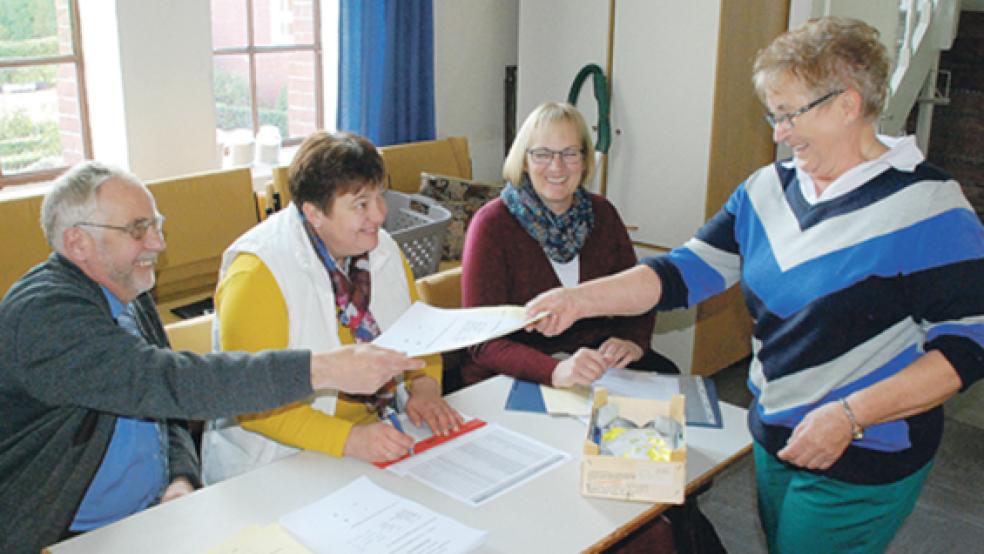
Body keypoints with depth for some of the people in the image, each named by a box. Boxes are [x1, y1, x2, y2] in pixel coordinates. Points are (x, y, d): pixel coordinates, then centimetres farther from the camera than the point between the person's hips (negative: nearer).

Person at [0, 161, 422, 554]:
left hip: (155, 510, 8)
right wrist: (323, 370, -37)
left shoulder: (128, 297, 8)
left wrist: (182, 478, -7)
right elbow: (164, 382, -34)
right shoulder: (42, 312, -21)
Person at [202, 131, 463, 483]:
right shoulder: (258, 272, -17)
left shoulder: (383, 249, 4)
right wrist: (347, 439, -29)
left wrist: (425, 386, -4)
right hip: (279, 465, -6)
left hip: (377, 435, 6)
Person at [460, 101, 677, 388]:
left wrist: (633, 341, -15)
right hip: (515, 377, -6)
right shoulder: (492, 225, -11)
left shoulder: (601, 213, 5)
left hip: (595, 362, 6)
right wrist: (554, 371, -36)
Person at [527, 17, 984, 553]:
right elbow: (688, 269, -1)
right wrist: (582, 298, -13)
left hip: (863, 463, -6)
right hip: (774, 438, 6)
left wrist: (851, 414, -25)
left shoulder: (927, 208, -16)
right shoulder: (768, 189, 2)